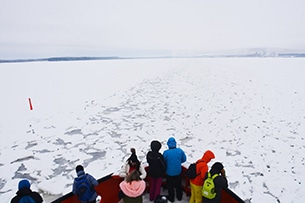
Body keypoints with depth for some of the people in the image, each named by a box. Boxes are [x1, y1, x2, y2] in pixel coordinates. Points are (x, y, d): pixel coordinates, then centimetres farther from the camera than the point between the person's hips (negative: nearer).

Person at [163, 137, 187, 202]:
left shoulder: (166, 152, -25)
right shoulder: (180, 150, -18)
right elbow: (184, 159, -3)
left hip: (169, 172, -2)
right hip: (178, 172, 3)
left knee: (170, 186, 21)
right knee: (178, 185, 26)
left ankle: (171, 198, 38)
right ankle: (179, 197, 44)